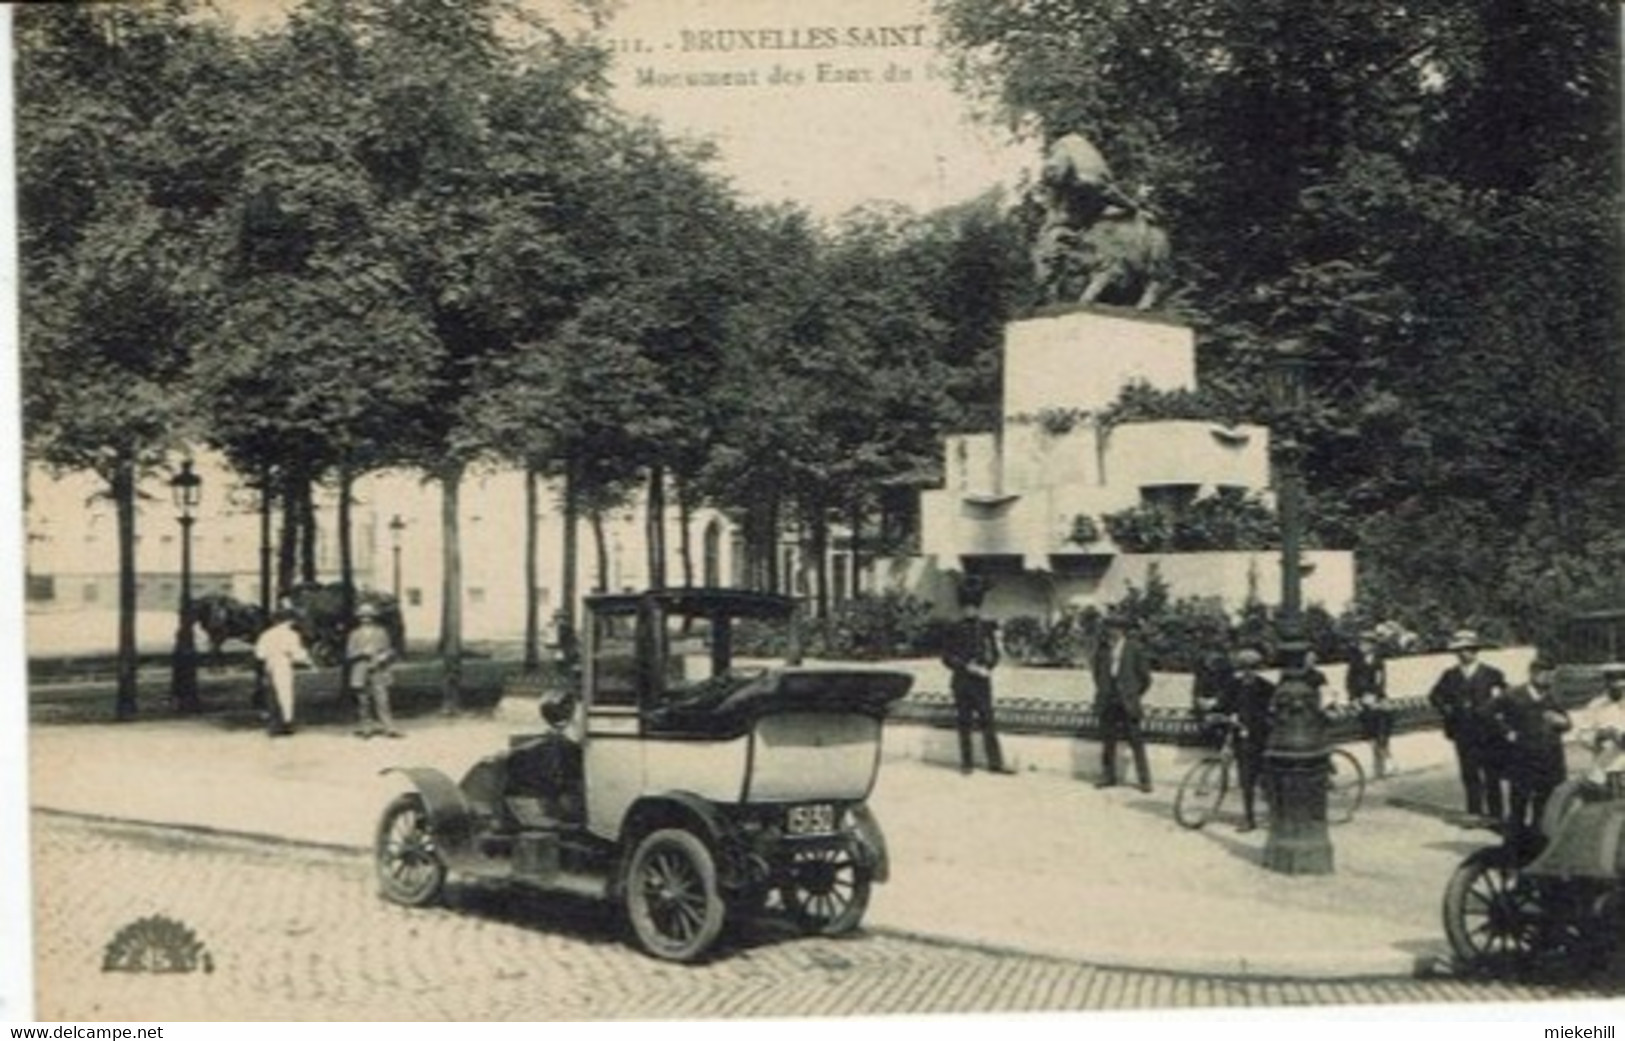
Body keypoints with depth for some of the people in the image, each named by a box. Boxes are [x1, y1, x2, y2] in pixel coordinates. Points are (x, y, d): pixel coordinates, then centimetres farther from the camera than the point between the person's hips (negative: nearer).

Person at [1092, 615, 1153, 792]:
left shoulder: (1134, 649, -6)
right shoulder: (1102, 647, 4)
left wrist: (1135, 696, 6)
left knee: (1136, 741, -3)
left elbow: (1145, 676, 2)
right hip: (1108, 702, 4)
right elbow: (1097, 670, 19)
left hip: (1127, 702, -4)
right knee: (1108, 740, 9)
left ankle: (1144, 779, 2)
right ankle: (1108, 775, 19)